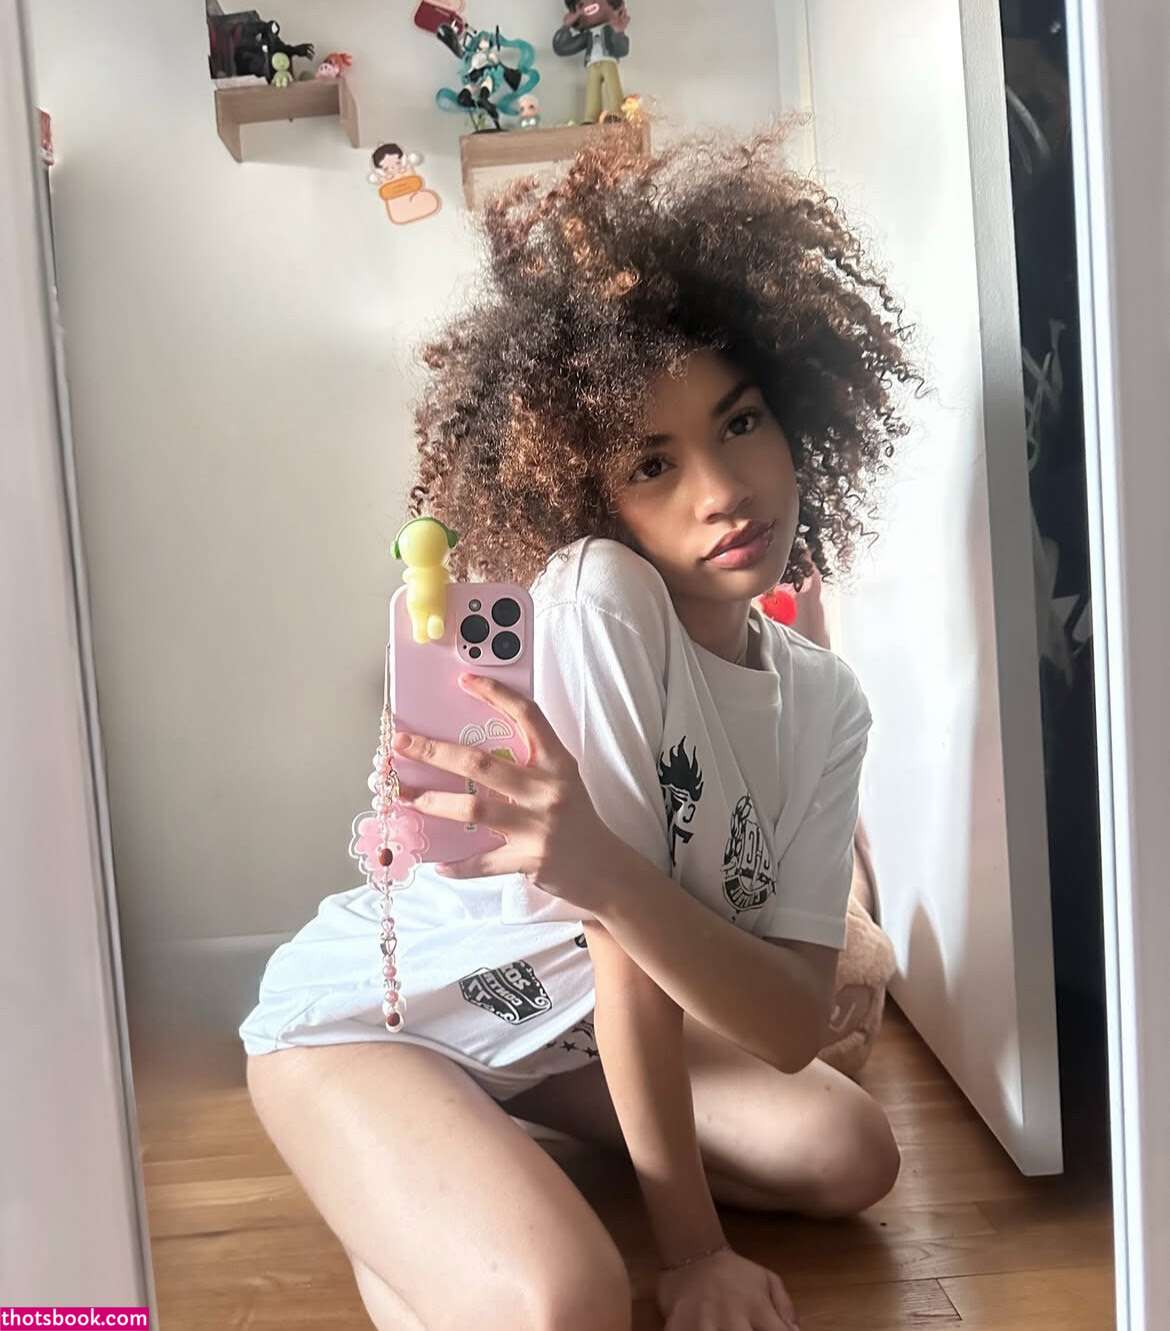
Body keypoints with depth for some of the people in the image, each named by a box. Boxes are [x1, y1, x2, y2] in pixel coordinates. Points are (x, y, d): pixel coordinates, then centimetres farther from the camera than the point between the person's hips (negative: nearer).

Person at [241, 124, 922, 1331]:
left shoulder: (825, 706, -8)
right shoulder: (599, 597, -29)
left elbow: (793, 1026, -19)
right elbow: (626, 951, -26)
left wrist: (602, 872, -39)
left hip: (555, 1020, 7)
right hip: (370, 1008, -6)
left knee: (851, 1155, -4)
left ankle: (494, 1153, 12)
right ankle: (393, 1200, 5)